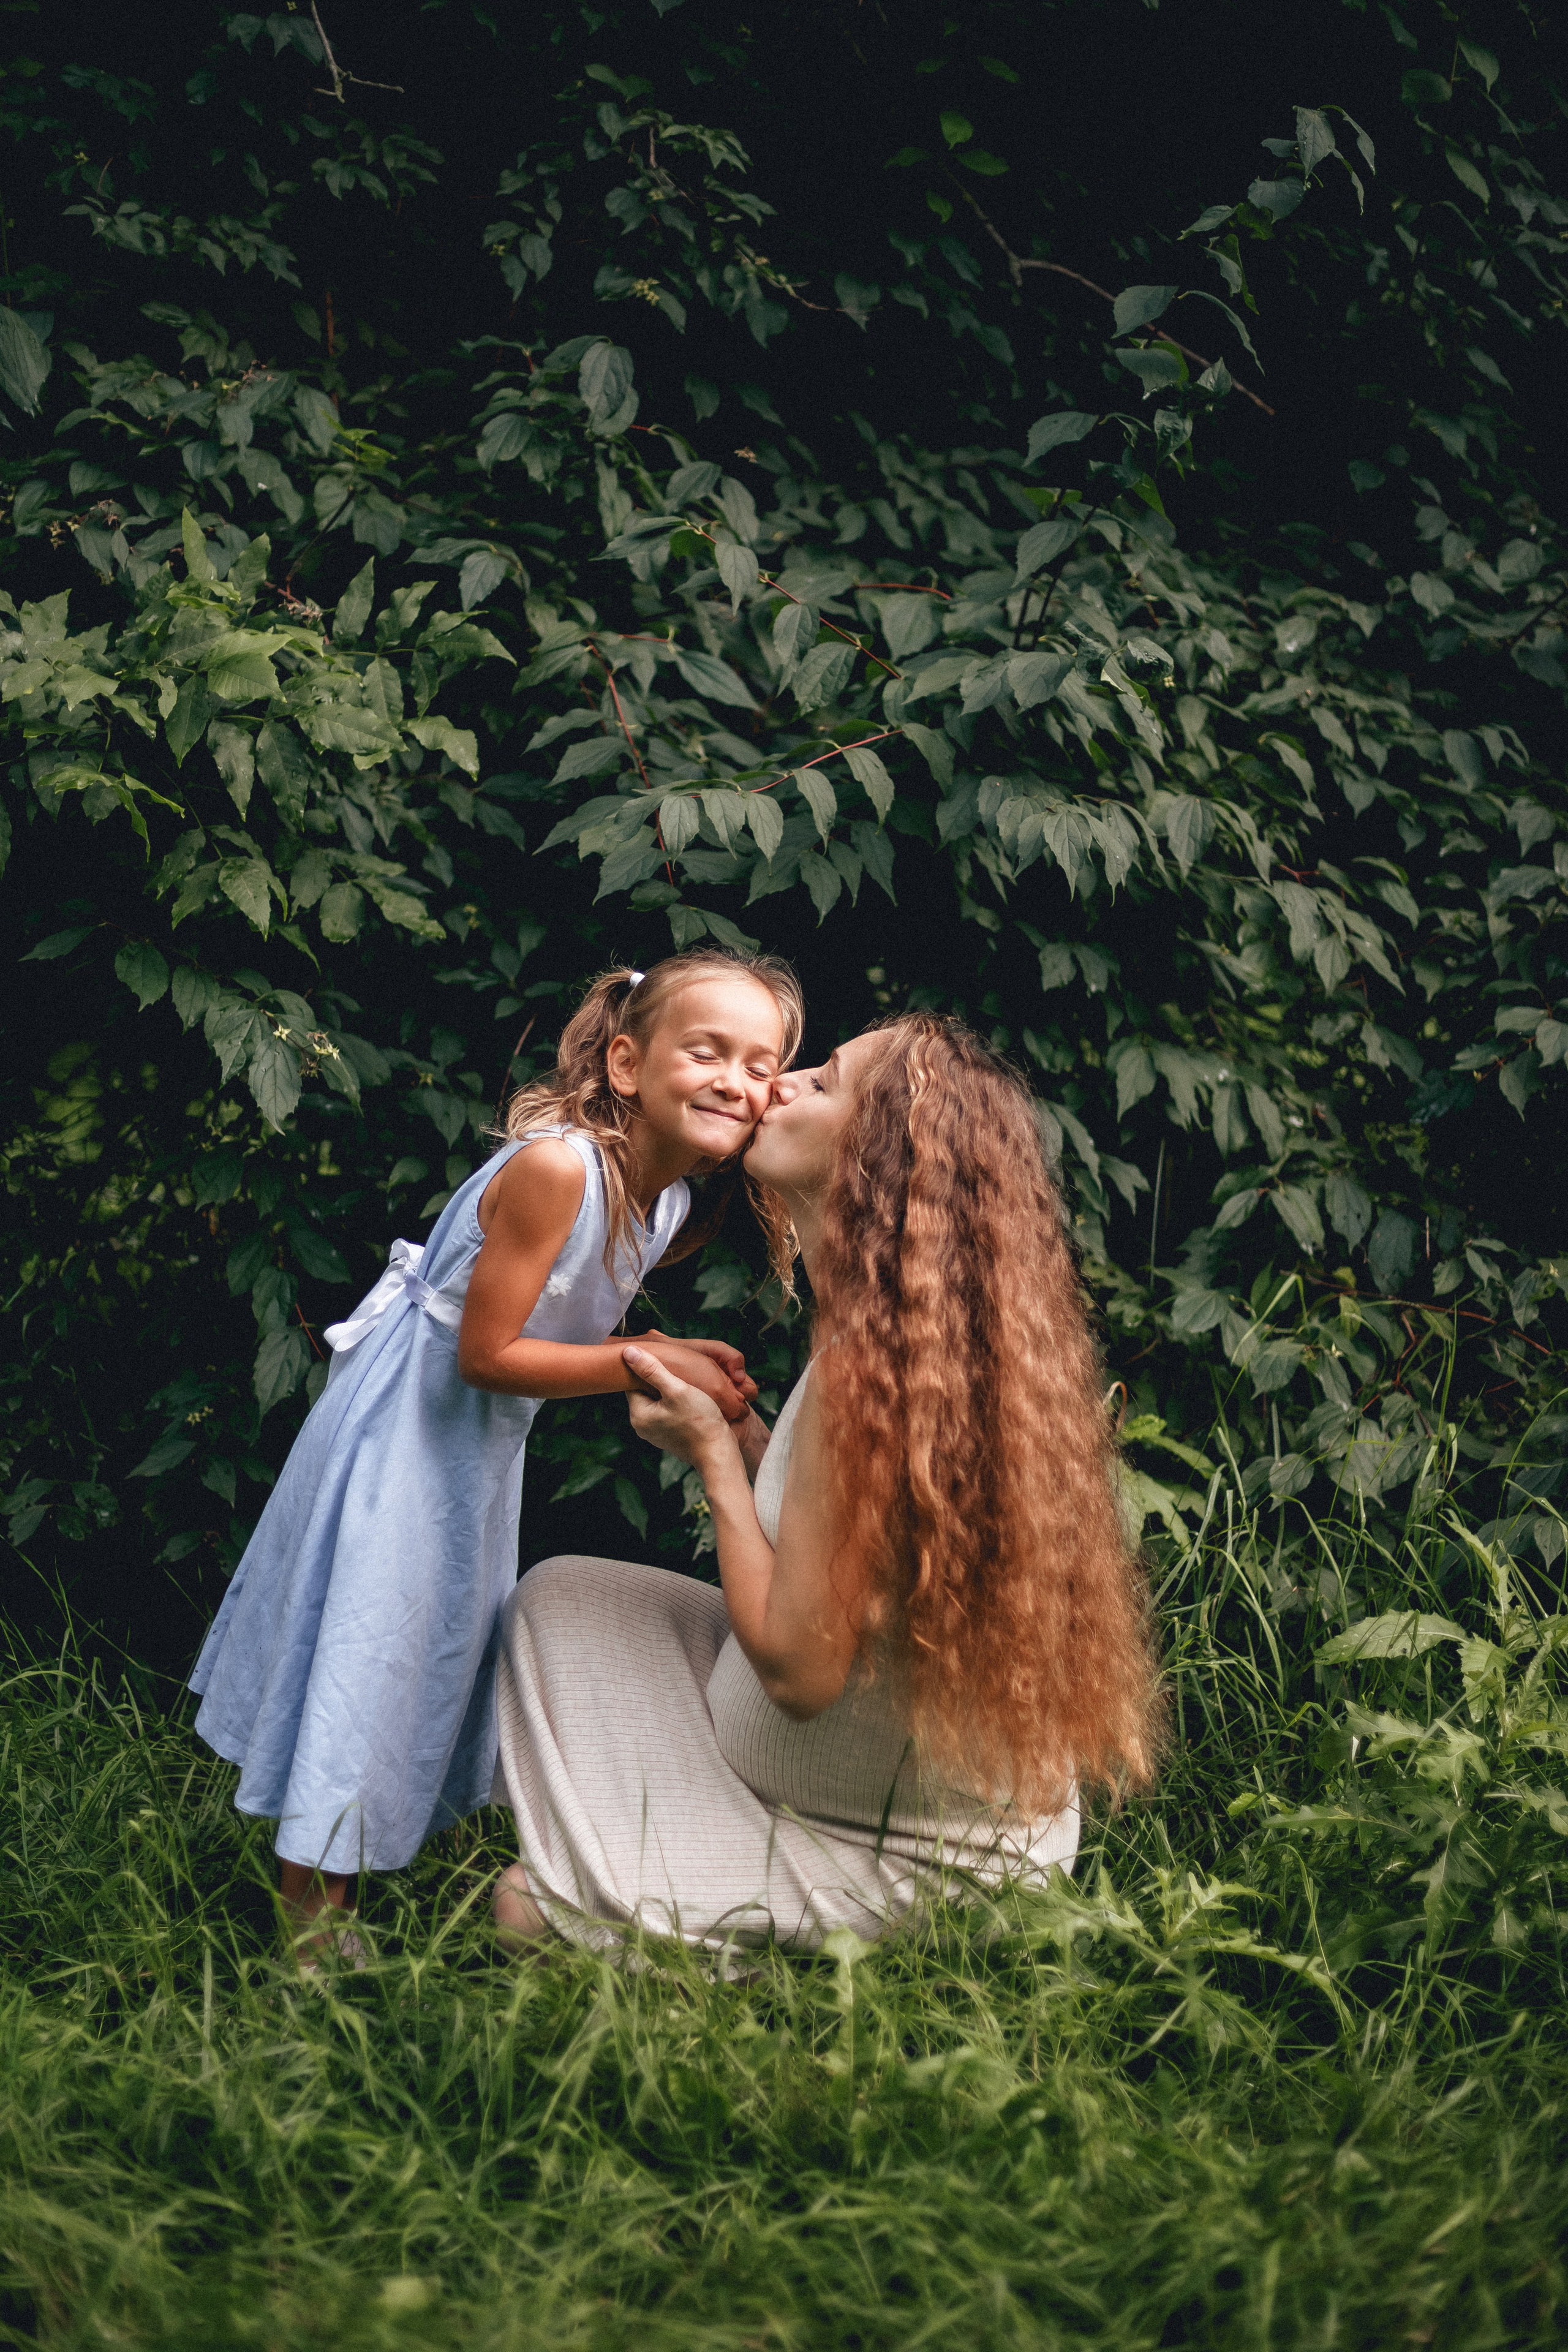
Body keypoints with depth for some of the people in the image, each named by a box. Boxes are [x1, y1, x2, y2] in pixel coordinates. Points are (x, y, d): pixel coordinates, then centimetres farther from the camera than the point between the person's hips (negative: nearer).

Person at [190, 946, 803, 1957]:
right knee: (374, 1637, -1)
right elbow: (488, 1353, -28)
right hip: (405, 1422, -9)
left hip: (488, 1437, 9)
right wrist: (646, 1364, -26)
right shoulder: (557, 1165, -32)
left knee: (458, 1632, 22)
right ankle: (315, 1913, 13)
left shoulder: (669, 1201, -5)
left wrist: (673, 1356, -8)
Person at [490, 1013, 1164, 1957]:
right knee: (562, 1594, 13)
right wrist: (741, 1437, 0)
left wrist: (713, 1453, -16)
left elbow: (797, 1668, -26)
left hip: (917, 1868, -9)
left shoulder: (868, 1366, -29)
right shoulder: (950, 1337, 0)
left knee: (530, 1911, -6)